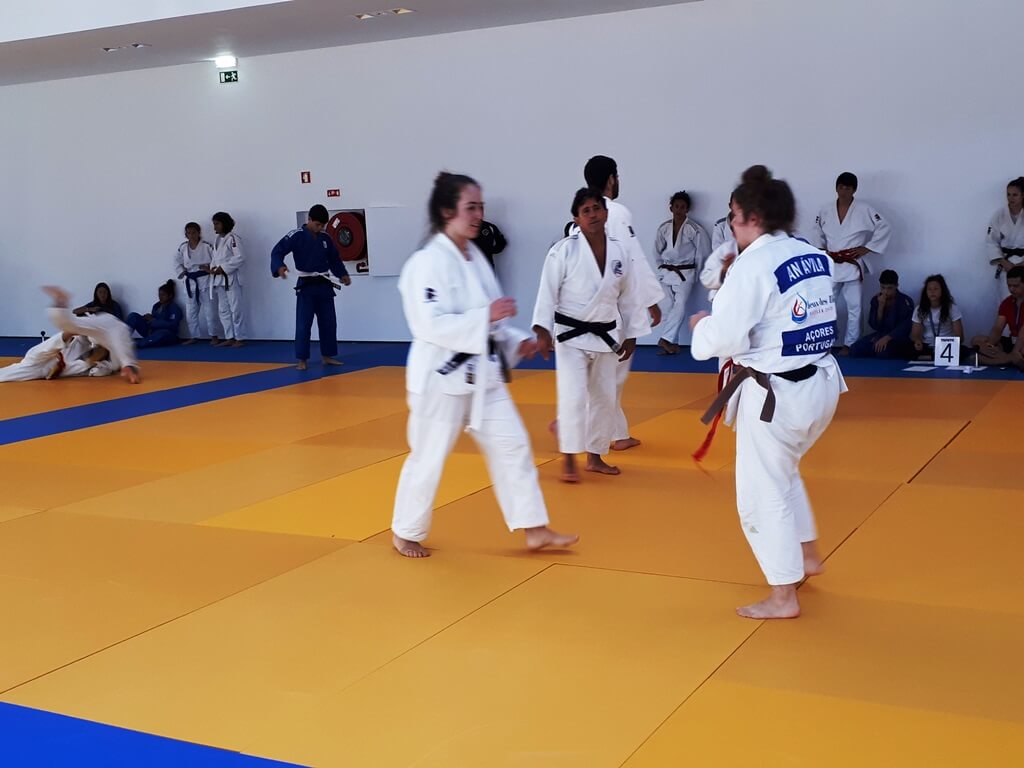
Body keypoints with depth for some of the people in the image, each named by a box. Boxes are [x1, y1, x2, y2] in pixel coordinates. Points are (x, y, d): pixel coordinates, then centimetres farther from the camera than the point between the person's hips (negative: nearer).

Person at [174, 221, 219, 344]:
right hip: (190, 282, 5)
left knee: (209, 310, -1)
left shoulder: (206, 246, -10)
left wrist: (210, 269, -17)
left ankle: (214, 336, 9)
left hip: (204, 280, -5)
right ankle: (193, 336, 22)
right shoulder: (182, 247, 3)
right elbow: (177, 262, 13)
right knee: (191, 311, 10)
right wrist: (182, 273, 2)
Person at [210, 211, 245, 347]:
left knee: (236, 309, -4)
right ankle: (229, 338, 19)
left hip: (231, 278, -9)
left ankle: (239, 339, 2)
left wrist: (223, 268, -19)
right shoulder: (217, 239, 14)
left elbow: (240, 258, -19)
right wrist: (212, 267, -2)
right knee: (223, 310, 12)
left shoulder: (232, 238, -12)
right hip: (219, 279, 9)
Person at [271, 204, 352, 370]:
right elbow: (277, 251, -15)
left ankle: (327, 356, 20)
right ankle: (302, 359, 2)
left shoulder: (326, 238, 9)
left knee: (329, 322, 9)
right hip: (306, 286, -5)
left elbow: (334, 259, 20)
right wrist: (279, 267, -34)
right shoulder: (296, 236, -9)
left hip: (324, 286, 6)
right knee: (303, 324, -6)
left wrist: (342, 274, 7)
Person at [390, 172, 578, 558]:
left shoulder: (475, 257, 9)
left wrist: (516, 341, 2)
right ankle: (405, 533, 26)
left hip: (482, 374, 8)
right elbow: (430, 325, -25)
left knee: (512, 445, 7)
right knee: (428, 458, 5)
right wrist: (487, 316, -26)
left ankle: (535, 530, 14)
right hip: (442, 377, -8)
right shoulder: (428, 263, -18)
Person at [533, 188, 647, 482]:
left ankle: (595, 457, 27)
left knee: (604, 398, 12)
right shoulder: (563, 251, -12)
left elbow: (629, 296, 8)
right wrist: (543, 330, -19)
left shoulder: (619, 251, 1)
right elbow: (548, 291, -12)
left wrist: (631, 335, 10)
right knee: (574, 395, -14)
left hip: (606, 335, 5)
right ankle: (568, 460, -3)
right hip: (571, 334, -5)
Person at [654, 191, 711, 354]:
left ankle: (666, 340, -22)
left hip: (685, 272, -3)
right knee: (675, 306, 7)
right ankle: (672, 343, 9)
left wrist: (695, 269, 2)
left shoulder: (694, 229, -9)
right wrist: (662, 266, 9)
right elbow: (658, 250, 13)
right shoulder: (664, 228, 2)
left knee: (680, 306, -17)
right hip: (667, 272, 3)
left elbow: (703, 249, -3)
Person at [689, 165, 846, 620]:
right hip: (820, 383, 9)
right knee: (782, 472, 30)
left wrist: (700, 325, 1)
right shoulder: (816, 257, 6)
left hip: (775, 393, -8)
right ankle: (807, 556, 44)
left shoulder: (753, 266, -18)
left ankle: (783, 597, 14)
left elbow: (723, 338, -22)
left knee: (763, 493, 6)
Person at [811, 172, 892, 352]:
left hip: (853, 266, -3)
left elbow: (884, 229, -5)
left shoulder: (864, 211, -5)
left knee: (854, 307, 0)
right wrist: (821, 250, 3)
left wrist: (866, 248, -8)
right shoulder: (826, 212, 5)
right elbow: (818, 234, 19)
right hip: (831, 266, 3)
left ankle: (849, 344, 10)